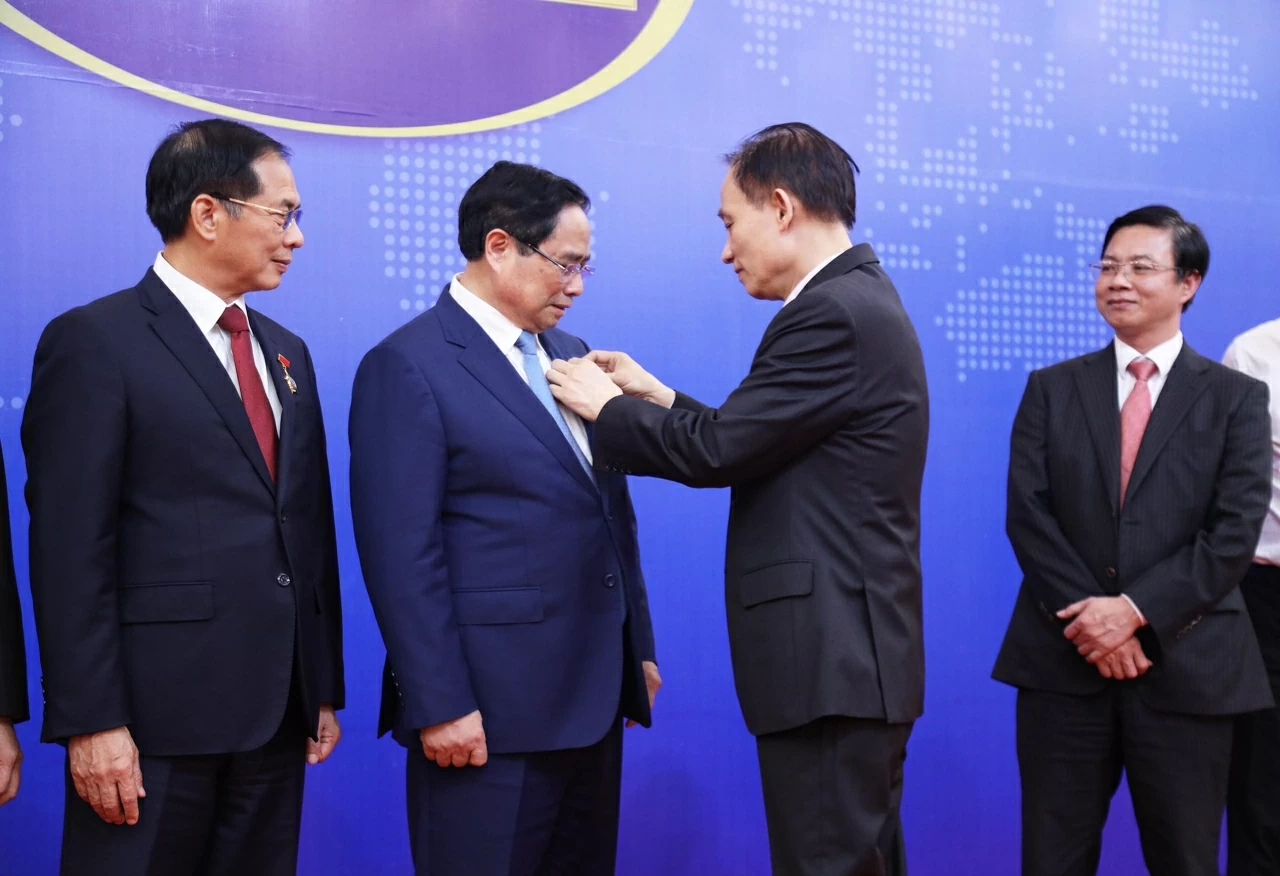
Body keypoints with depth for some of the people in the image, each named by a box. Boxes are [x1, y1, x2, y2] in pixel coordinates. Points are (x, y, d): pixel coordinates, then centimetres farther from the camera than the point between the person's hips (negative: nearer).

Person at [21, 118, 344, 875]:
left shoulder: (287, 352, 14)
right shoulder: (94, 341, -7)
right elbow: (71, 549, -12)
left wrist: (324, 690, 13)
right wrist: (91, 722, -15)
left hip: (278, 712, 7)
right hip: (154, 714, -6)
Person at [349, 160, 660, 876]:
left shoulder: (570, 354, 13)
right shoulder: (409, 366, -10)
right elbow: (401, 555, -15)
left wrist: (639, 649, 15)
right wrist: (439, 705, -17)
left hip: (594, 695, 7)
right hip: (489, 710, -7)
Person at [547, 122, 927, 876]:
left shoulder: (833, 313, -17)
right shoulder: (861, 300, 15)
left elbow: (716, 451, -17)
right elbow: (757, 445, 17)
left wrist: (605, 406, -2)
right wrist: (660, 399, 15)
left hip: (829, 658, -10)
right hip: (853, 652, 10)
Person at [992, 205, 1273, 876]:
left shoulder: (1236, 399, 4)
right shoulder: (1051, 390, 9)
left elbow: (1235, 533, -6)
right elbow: (1027, 514, -1)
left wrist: (1135, 610, -16)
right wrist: (1087, 621, -13)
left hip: (1186, 666, -1)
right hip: (1063, 660, 1)